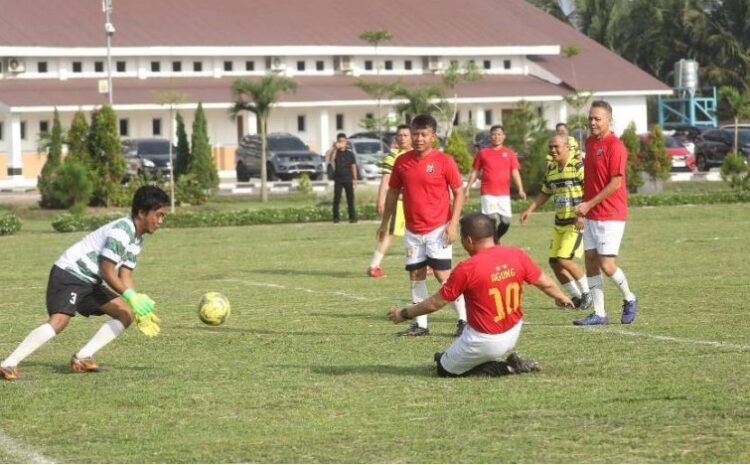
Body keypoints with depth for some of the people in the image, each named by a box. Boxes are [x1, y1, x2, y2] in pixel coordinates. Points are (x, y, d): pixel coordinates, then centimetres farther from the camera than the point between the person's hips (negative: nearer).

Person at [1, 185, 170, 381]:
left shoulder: (137, 240, 11)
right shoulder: (121, 231, -20)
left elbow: (125, 277, 8)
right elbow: (107, 272, -21)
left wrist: (140, 308, -3)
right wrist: (130, 295, -25)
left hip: (90, 282, 10)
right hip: (68, 274, -10)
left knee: (127, 314, 4)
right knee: (59, 320, -29)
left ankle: (82, 358, -2)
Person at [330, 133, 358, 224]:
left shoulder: (350, 154, 6)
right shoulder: (336, 153, 3)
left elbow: (353, 166, 7)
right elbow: (332, 159, -19)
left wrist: (354, 178, 2)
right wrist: (335, 149, -27)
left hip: (348, 179, 1)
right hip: (338, 179, -1)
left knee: (350, 199, 1)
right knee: (337, 199, -1)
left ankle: (352, 216, 4)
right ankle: (336, 217, 5)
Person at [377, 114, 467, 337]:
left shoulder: (444, 161, -8)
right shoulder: (402, 162, 4)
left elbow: (459, 192, -4)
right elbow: (393, 192, 15)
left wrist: (453, 223, -12)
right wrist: (384, 224, 16)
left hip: (438, 229, -5)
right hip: (413, 231, 5)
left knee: (443, 274, -10)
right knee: (416, 275, 6)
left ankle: (464, 320, -1)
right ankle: (420, 325, 14)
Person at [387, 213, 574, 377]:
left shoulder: (467, 269, -20)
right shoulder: (517, 256, -8)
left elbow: (435, 303, -10)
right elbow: (545, 283, 5)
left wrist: (404, 314, 6)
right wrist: (561, 297, 28)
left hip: (484, 342, -8)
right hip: (513, 336, 8)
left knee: (445, 369, 12)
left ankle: (507, 368, -2)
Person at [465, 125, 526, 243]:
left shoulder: (509, 153, 8)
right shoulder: (483, 152, 6)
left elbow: (515, 172, 4)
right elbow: (474, 172, 10)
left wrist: (520, 190, -8)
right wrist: (467, 189, 4)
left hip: (504, 194, 2)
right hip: (488, 193, -2)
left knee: (506, 222, 2)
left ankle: (495, 240, 28)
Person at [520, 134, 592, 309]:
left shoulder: (579, 166, -13)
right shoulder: (551, 169, 11)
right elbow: (545, 193, 24)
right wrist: (530, 210, 14)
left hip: (576, 223, -8)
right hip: (559, 223, 8)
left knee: (564, 260, -15)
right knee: (554, 262, 5)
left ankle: (587, 293, 5)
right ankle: (576, 297, 19)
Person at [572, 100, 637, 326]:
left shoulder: (615, 146, -14)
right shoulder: (590, 142, 11)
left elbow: (615, 183, -17)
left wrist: (589, 204, -17)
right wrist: (583, 206, 15)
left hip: (610, 216, -8)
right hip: (591, 214, 8)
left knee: (606, 265, -9)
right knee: (590, 262, 5)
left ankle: (629, 299, 15)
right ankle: (599, 313, 10)